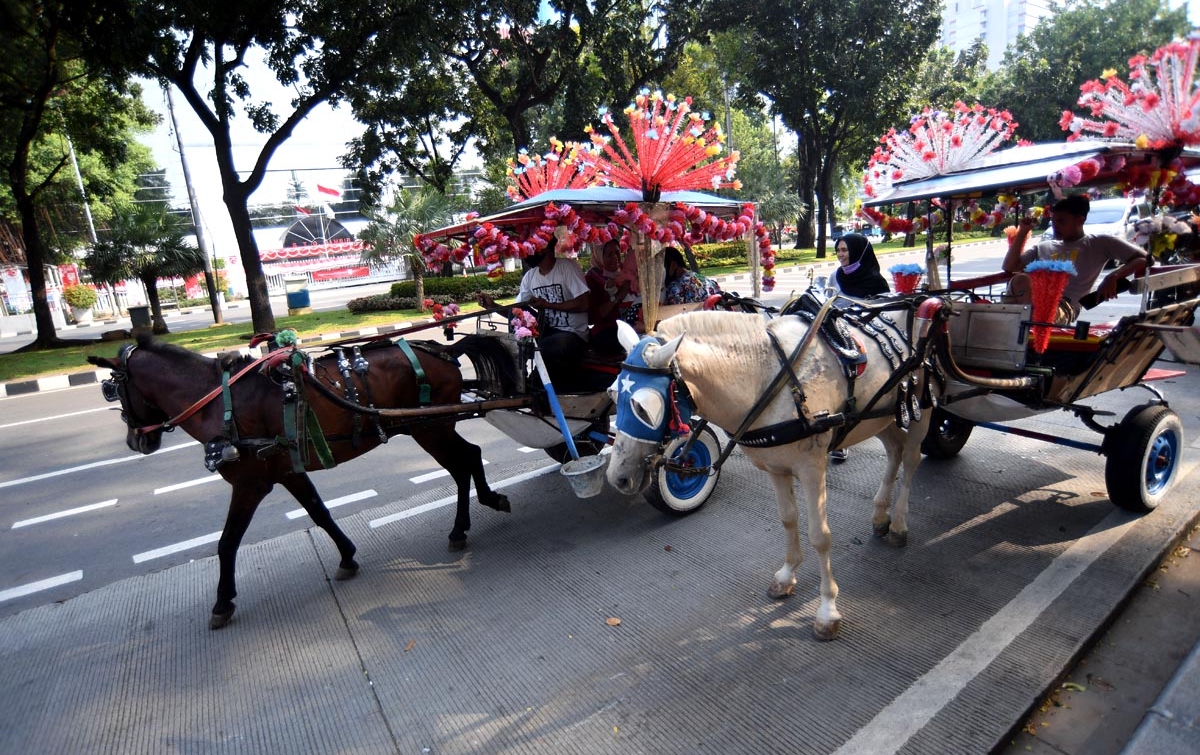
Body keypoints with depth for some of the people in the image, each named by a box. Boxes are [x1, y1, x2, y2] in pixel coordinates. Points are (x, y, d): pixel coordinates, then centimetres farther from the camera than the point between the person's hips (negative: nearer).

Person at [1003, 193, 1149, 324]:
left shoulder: (1100, 243, 17)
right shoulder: (1044, 247, 28)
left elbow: (1143, 258, 11)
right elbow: (1009, 267, 22)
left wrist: (1113, 277, -8)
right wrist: (1022, 232, 19)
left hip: (1063, 306, -3)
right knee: (1021, 279, -34)